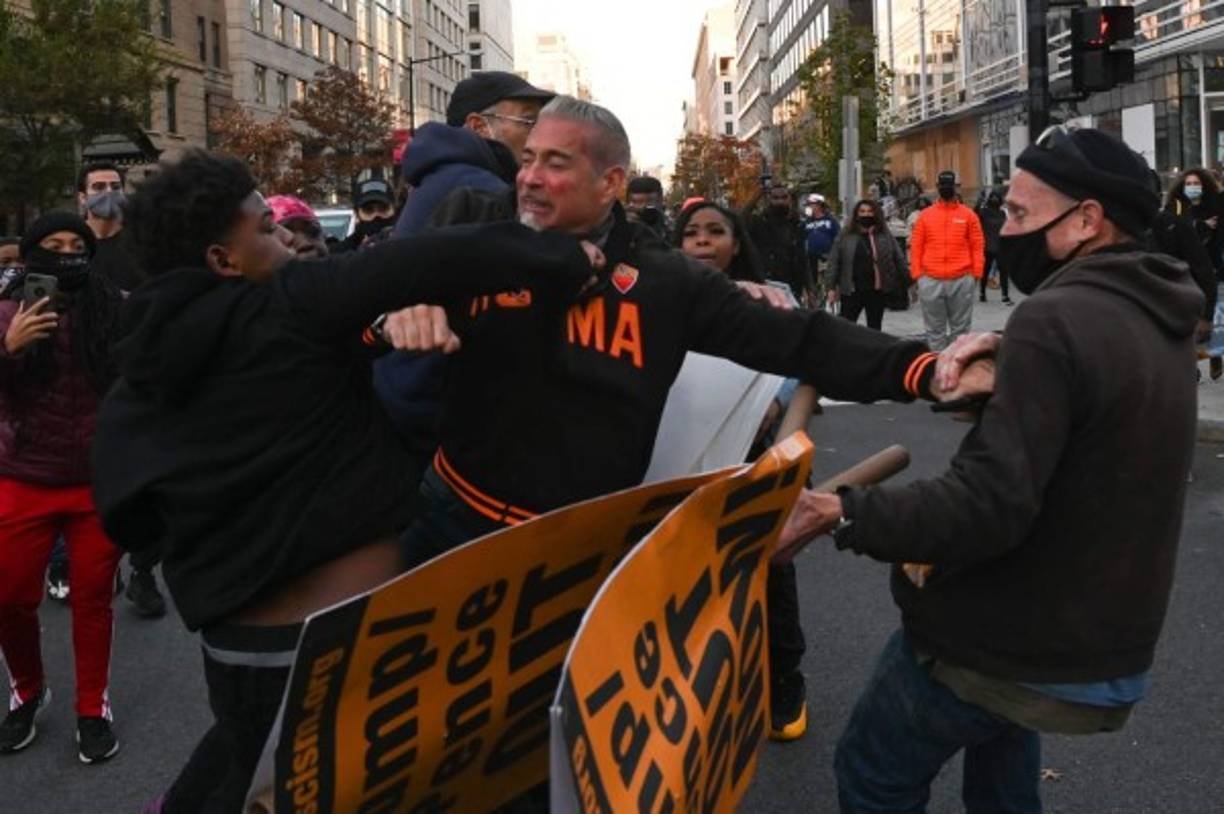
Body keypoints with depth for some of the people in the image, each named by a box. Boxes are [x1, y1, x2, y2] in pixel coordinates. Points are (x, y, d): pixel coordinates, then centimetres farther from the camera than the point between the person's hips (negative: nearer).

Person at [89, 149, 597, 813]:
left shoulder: (131, 396, 5)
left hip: (236, 635, 6)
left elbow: (127, 521, 12)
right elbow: (432, 261, -19)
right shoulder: (288, 306, -11)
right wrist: (565, 258, -12)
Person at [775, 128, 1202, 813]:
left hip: (1008, 643, -9)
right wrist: (1001, 364, 0)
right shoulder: (1161, 323, 5)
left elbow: (989, 504, -33)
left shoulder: (1057, 318, -25)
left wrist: (841, 514, -30)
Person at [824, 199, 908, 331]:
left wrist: (906, 282, 1)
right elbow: (834, 262, 1)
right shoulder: (845, 236, 1)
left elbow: (899, 260, 5)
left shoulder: (885, 235, 4)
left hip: (877, 291, 1)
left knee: (875, 329, 11)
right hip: (851, 291, -1)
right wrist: (831, 287, -4)